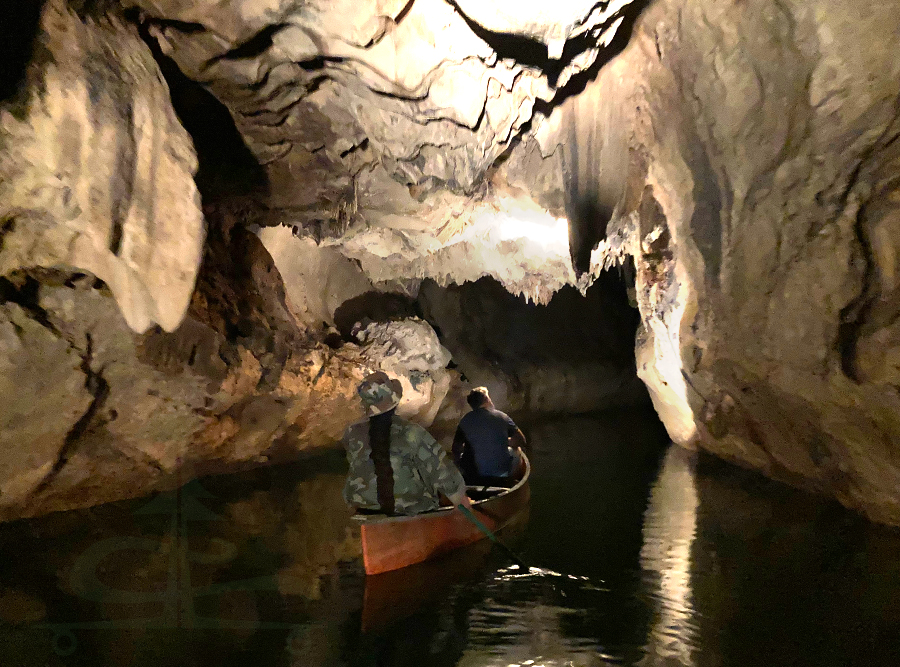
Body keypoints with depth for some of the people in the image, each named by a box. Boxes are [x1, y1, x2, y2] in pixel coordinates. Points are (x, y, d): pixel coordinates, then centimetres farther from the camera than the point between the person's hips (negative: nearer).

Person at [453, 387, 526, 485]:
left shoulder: (465, 421, -3)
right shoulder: (502, 416, -5)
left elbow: (456, 449, 0)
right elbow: (521, 441, 3)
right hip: (503, 473, 0)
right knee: (516, 449, 28)